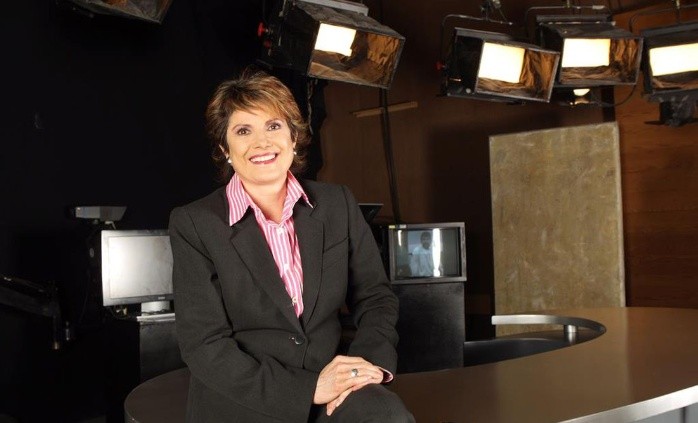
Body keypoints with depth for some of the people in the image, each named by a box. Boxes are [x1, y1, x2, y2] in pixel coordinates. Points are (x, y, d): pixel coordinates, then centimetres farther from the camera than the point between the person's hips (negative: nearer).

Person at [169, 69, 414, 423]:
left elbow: (375, 296, 10)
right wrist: (309, 388, -18)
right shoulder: (194, 224, -5)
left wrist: (371, 360, -11)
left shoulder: (338, 204, 5)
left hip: (328, 384, 4)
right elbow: (204, 346, -10)